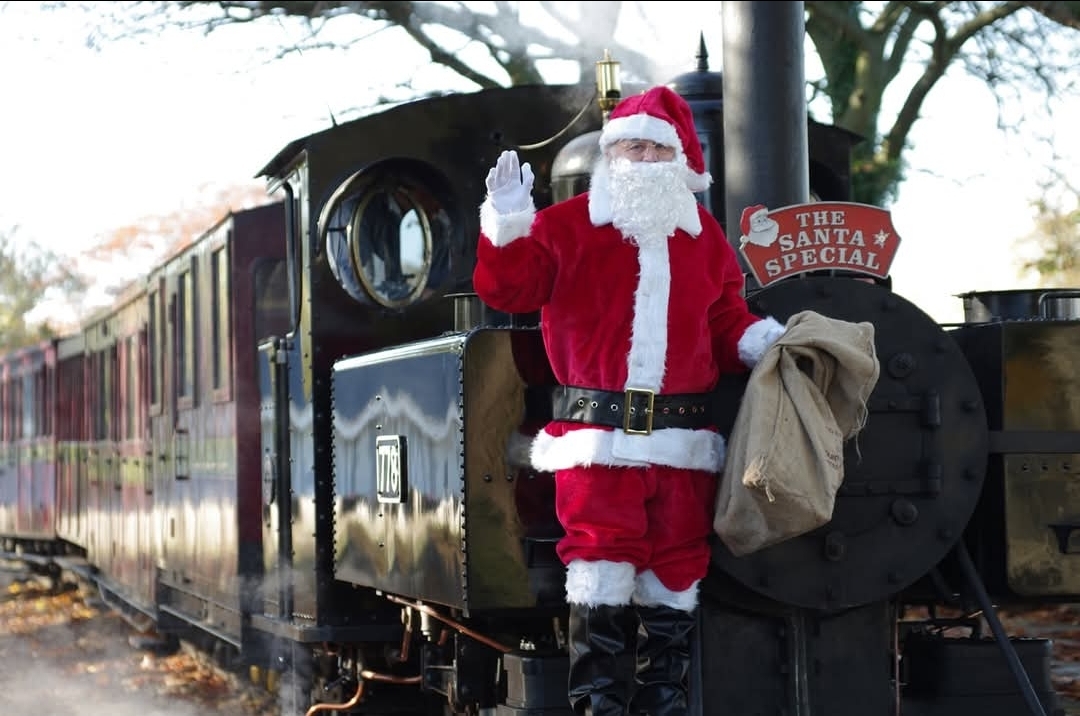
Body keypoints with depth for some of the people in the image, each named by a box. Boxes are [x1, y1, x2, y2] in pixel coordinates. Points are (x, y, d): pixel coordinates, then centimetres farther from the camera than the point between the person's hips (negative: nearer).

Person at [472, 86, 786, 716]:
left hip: (681, 441, 4)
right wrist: (508, 225, -21)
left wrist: (763, 340, -2)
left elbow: (726, 322, 18)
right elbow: (508, 289, -6)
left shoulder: (704, 236, 14)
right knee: (602, 581, -5)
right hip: (597, 437, -4)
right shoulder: (569, 226, 3)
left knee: (674, 584, 9)